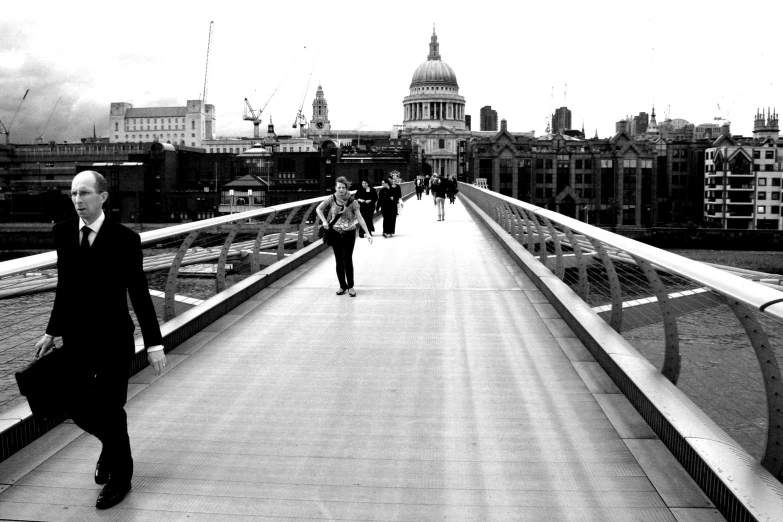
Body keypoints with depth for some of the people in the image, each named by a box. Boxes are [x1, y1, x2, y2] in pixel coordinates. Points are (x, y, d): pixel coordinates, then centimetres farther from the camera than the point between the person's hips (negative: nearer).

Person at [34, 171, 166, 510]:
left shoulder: (125, 239, -13)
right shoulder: (62, 232, 1)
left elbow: (139, 294, -10)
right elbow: (64, 287, 11)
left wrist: (154, 343, -12)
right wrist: (52, 332, 14)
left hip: (113, 341, -4)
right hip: (76, 339, 5)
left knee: (109, 410, 3)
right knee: (76, 406, 9)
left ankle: (120, 476, 25)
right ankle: (111, 444, 40)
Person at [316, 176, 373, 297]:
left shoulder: (352, 202, -9)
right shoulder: (331, 200, -5)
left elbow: (359, 217, -12)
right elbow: (318, 209, 4)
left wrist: (367, 233, -19)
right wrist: (324, 221, -11)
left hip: (349, 233, -2)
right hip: (335, 233, 2)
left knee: (348, 259, -4)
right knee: (339, 261, 7)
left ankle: (350, 286, 10)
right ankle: (342, 286, 19)